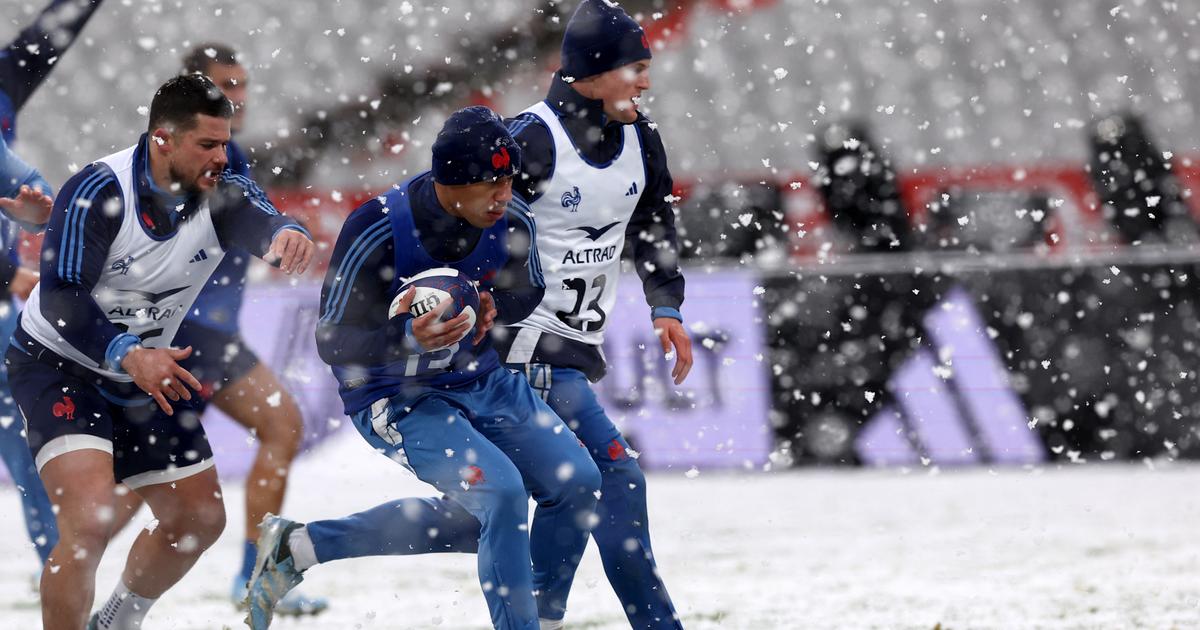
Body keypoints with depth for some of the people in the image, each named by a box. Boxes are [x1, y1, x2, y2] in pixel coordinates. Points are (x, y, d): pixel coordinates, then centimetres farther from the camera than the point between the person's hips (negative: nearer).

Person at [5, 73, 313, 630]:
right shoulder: (99, 191, -25)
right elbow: (61, 296, -30)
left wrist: (285, 233, -57)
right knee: (89, 520, -25)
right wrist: (129, 355, -45)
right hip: (60, 367, -7)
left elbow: (257, 221, -31)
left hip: (148, 373, 7)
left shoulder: (220, 194, -10)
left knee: (199, 520, 14)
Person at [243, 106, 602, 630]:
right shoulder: (376, 230, -26)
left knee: (577, 482, 3)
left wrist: (495, 306, -16)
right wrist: (408, 337, -41)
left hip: (482, 381, 7)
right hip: (396, 399, -7)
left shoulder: (512, 224, -11)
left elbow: (528, 294, 10)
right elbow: (332, 342, -21)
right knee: (501, 492, -26)